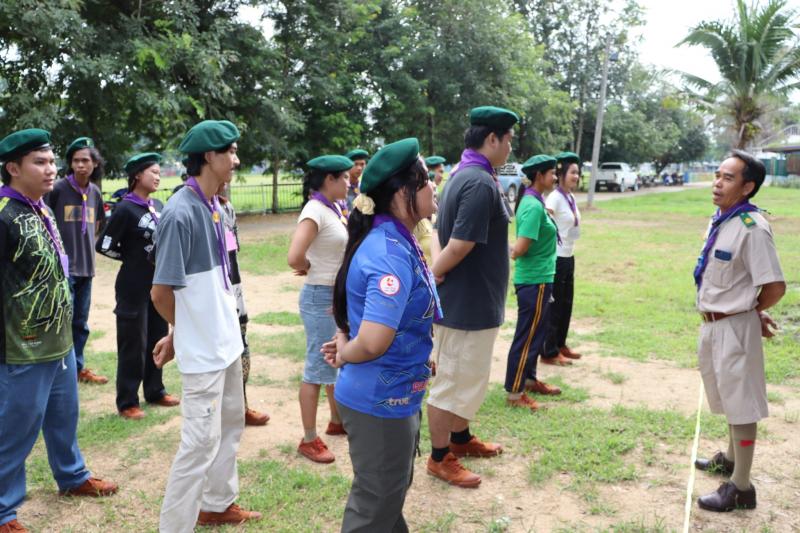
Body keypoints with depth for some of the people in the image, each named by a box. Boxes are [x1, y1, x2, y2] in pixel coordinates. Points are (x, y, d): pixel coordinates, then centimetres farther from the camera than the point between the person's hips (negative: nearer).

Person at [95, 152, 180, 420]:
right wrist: (134, 258, -2)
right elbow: (104, 246, -12)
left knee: (157, 339, 15)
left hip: (159, 283, 7)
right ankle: (127, 402, 12)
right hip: (134, 286, -7)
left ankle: (155, 391, 29)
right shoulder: (125, 209, -13)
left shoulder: (159, 206, 7)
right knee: (133, 344, 1)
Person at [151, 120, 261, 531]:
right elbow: (161, 293, -19)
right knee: (201, 441, -1)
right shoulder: (180, 214, -22)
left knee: (231, 423, 21)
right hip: (203, 348, -9)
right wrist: (182, 334, 0)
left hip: (226, 339, 9)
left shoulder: (212, 205, 5)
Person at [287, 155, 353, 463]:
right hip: (320, 298, -9)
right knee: (318, 368, 0)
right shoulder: (315, 210, -19)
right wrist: (309, 268, -9)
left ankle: (337, 421, 38)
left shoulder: (334, 208, 7)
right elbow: (294, 258, -30)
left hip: (340, 296, 9)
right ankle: (309, 440, 13)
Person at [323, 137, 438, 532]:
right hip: (382, 399, -9)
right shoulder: (392, 255, -27)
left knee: (392, 490, 28)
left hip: (391, 393, 9)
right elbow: (374, 343, -34)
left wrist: (345, 345, 5)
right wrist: (345, 355, -14)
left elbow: (356, 305, 18)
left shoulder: (392, 240, 4)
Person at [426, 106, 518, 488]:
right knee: (452, 382, 4)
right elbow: (459, 246, -27)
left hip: (471, 301, 10)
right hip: (467, 303, -10)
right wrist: (433, 277, -13)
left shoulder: (463, 176, 10)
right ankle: (440, 458, 20)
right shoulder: (481, 183, -24)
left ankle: (460, 439, 41)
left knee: (467, 377, 24)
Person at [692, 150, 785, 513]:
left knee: (741, 403, 3)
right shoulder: (719, 220, 6)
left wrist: (751, 312, -4)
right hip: (713, 324, 9)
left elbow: (775, 286, -22)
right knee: (729, 398, 25)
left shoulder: (752, 227, -22)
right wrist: (746, 310, 8)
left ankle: (741, 487, 17)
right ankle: (731, 459, 46)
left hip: (734, 327, -9)